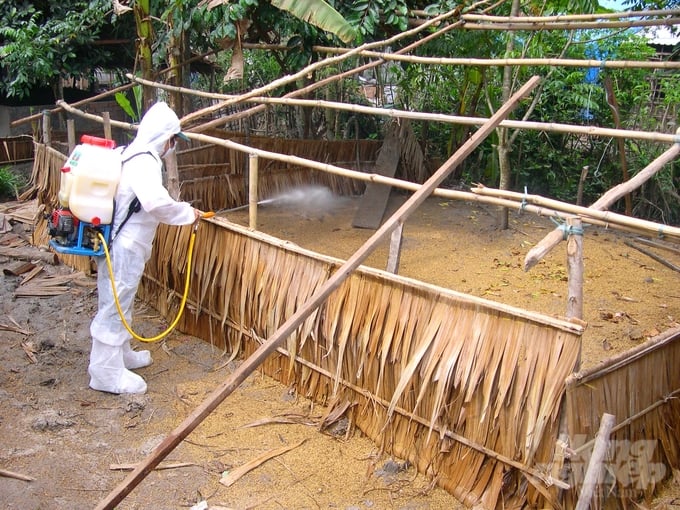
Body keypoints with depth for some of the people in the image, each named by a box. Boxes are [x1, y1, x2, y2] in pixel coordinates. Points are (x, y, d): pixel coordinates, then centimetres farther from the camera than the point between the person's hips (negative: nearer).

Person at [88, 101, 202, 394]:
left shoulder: (133, 156, 13)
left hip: (120, 242, 10)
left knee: (120, 302, 20)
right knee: (115, 304, -4)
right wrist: (187, 213, -17)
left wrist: (182, 212, 14)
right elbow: (156, 201, -32)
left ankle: (120, 355, 35)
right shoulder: (144, 161, -18)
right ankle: (107, 373, 3)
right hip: (124, 247, -10)